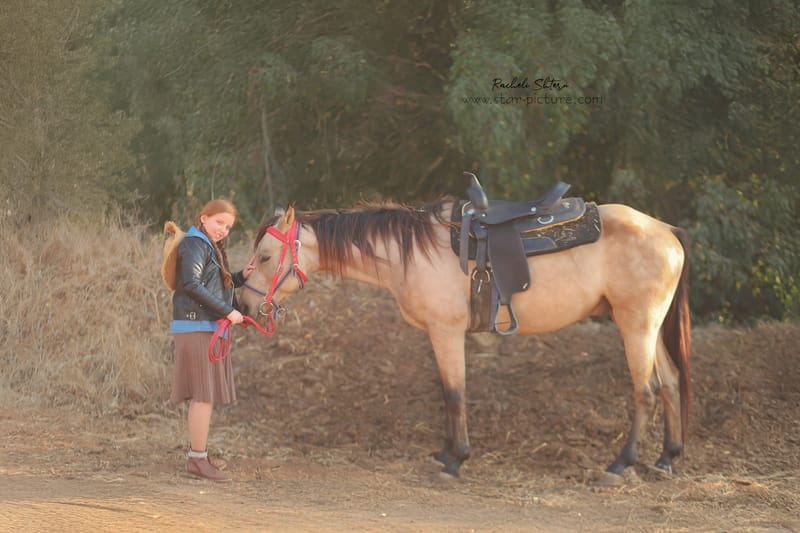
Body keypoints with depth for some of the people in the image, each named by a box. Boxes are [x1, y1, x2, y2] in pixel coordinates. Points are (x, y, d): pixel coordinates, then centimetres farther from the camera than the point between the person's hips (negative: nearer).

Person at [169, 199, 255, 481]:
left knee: (204, 396, 13)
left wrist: (241, 276, 5)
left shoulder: (212, 248, 21)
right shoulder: (195, 245, -10)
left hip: (211, 328, 10)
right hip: (197, 327, -10)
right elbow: (192, 284, -23)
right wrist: (227, 311, -22)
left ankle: (197, 457, 19)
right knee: (205, 394, -10)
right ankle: (198, 459, -7)